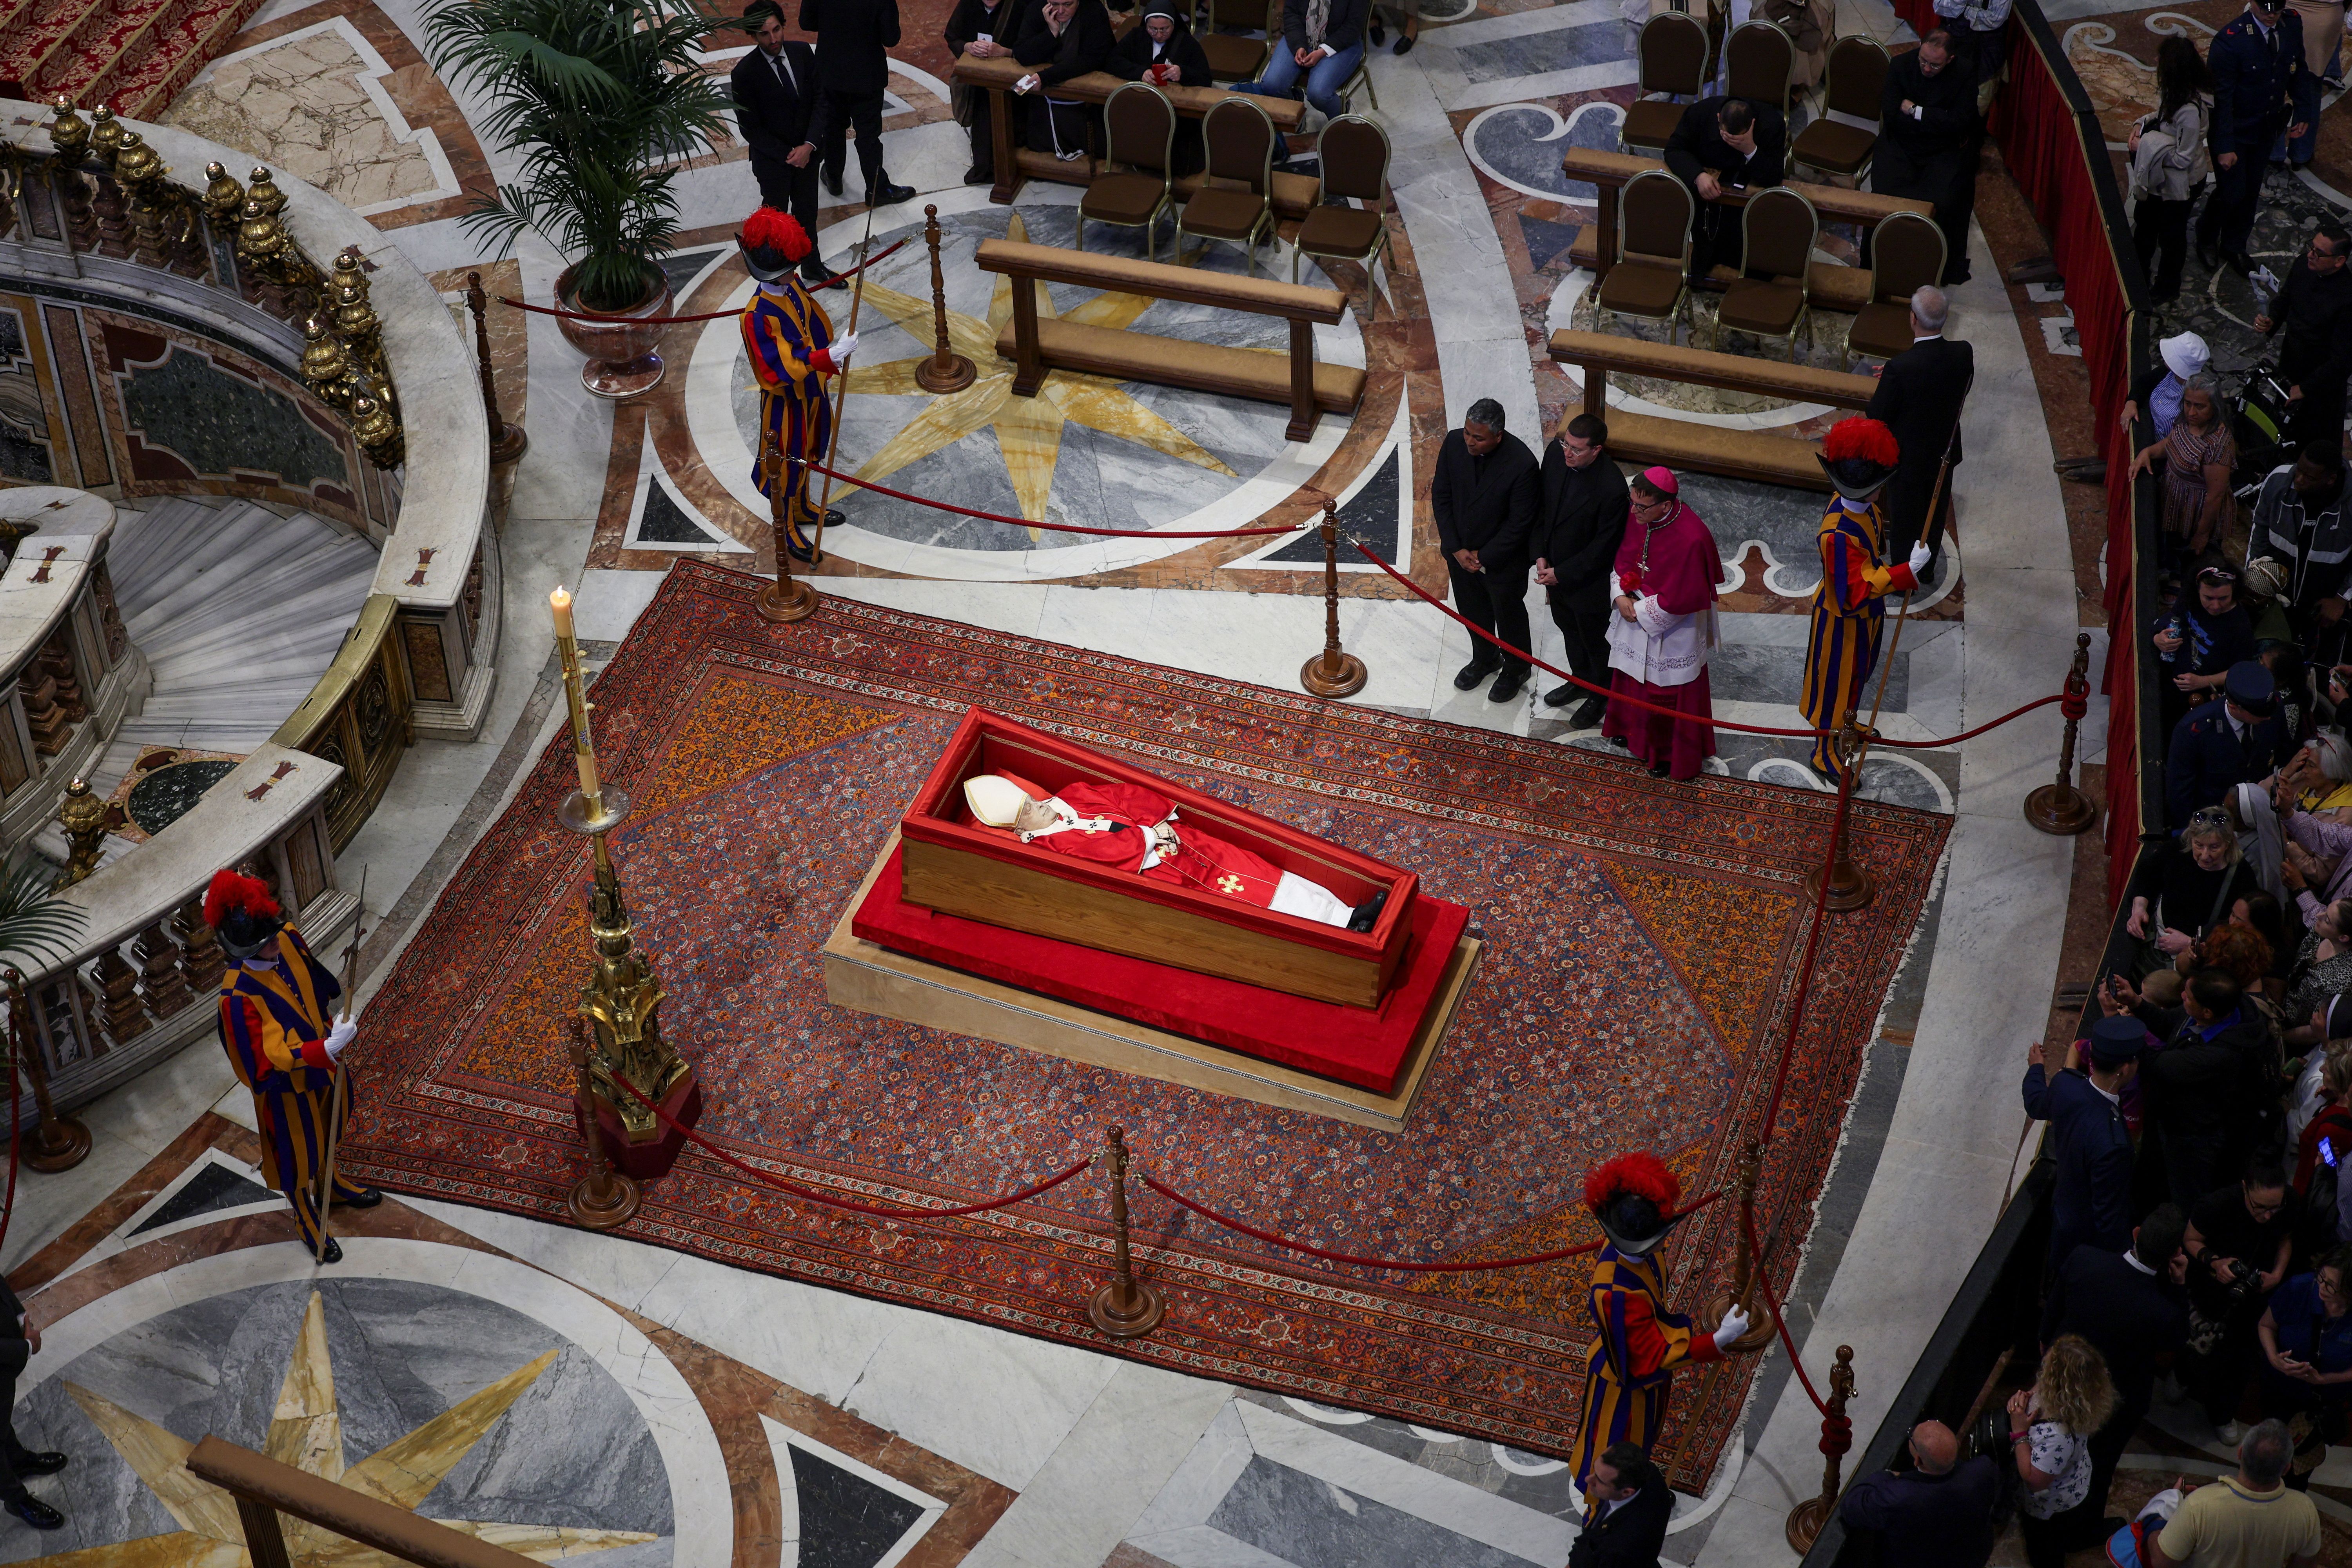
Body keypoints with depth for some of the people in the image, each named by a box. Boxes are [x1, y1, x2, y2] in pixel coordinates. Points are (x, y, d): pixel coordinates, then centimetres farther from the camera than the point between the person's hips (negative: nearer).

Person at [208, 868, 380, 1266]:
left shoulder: (287, 939, -19)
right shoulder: (239, 996, -39)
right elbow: (269, 1063, -39)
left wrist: (335, 1033, 14)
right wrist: (327, 1050, -50)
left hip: (325, 1060, 7)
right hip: (289, 1086, -6)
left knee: (329, 1128, 32)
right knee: (297, 1155, 19)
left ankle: (332, 1183, 62)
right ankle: (307, 1221, 47)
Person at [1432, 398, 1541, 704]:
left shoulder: (1522, 464, -32)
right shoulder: (1454, 443, -19)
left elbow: (1519, 523, -22)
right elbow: (1441, 496, -7)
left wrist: (1484, 557, -16)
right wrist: (1456, 549, -10)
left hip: (1502, 558, -4)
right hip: (1461, 551, 4)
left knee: (1509, 615, 20)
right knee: (1473, 611, 26)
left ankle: (1516, 669, 45)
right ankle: (1484, 658, 53)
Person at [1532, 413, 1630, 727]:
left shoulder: (1611, 489, -35)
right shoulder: (1556, 453, -17)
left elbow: (1604, 546, -24)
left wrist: (1562, 574, -18)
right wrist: (1540, 555, -6)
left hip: (1589, 580, -6)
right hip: (1554, 567, 6)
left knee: (1595, 639, 19)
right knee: (1568, 629, 29)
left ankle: (1601, 695, 44)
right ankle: (1581, 681, 55)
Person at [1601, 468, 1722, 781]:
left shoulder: (1690, 539, -35)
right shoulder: (1637, 516, -15)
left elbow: (1680, 599, -27)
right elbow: (1623, 557, 3)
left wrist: (1640, 611, -17)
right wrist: (1621, 596, -12)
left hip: (1672, 630, -7)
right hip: (1636, 617, 7)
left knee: (1669, 693, 14)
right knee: (1633, 674, 28)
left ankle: (1672, 753, 36)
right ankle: (1634, 728, 54)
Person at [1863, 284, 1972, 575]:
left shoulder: (1899, 368, -33)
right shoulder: (1963, 354, -18)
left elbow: (1877, 417, -23)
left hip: (1907, 456, -5)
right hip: (1945, 451, 5)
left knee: (1904, 519, 17)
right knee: (1935, 515, 26)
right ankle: (1927, 570, 46)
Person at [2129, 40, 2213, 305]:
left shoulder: (2190, 111, -38)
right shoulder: (2174, 93, -13)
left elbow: (2183, 159, -30)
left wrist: (2145, 147, -24)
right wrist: (2142, 123, -9)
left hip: (2182, 182, -9)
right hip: (2160, 175, 9)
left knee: (2171, 233, 16)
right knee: (2144, 222, 27)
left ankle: (2167, 288, 41)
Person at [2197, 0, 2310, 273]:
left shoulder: (2293, 25, -10)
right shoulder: (2229, 40, -29)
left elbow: (2297, 70, 8)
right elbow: (2221, 98, -23)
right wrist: (2224, 147, -20)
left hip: (2267, 128, 6)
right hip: (2234, 132, -6)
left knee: (2251, 191, 19)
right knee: (2231, 192, 4)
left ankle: (2234, 247, 40)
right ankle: (2206, 240, 34)